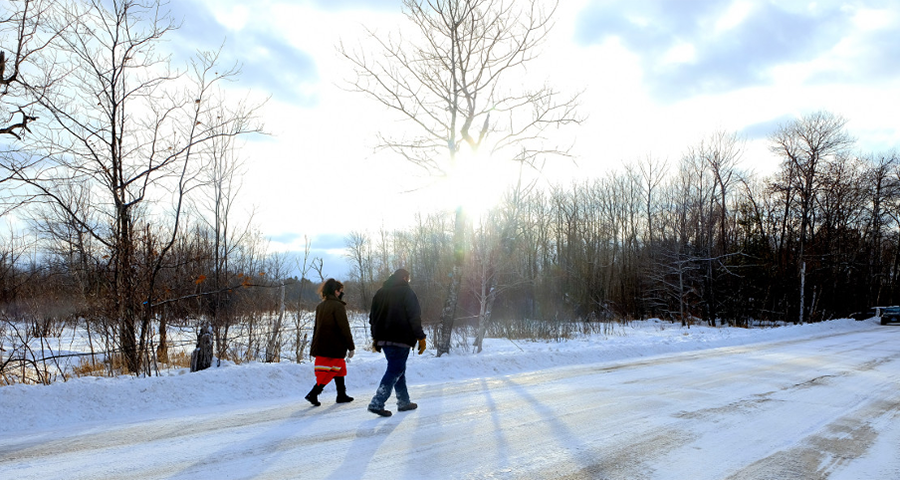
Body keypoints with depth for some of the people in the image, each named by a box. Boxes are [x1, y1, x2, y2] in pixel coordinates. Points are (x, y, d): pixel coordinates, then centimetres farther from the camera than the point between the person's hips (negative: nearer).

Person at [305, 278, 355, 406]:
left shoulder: (320, 306, 10)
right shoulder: (338, 306, -14)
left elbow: (317, 327, 16)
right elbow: (344, 328, -16)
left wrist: (314, 345, 22)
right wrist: (351, 347, -11)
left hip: (321, 345, 8)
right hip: (334, 347, -8)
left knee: (340, 368, 18)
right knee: (330, 371, -1)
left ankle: (342, 395, 24)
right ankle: (313, 394, -9)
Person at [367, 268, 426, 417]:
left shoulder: (380, 292, 15)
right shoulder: (407, 292, -6)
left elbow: (373, 317, 18)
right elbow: (415, 317, -12)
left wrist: (375, 337, 23)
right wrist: (420, 337, -8)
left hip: (383, 338, 8)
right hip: (400, 339, -7)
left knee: (397, 370, 17)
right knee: (395, 370, -5)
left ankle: (404, 402, 22)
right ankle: (377, 403, -12)